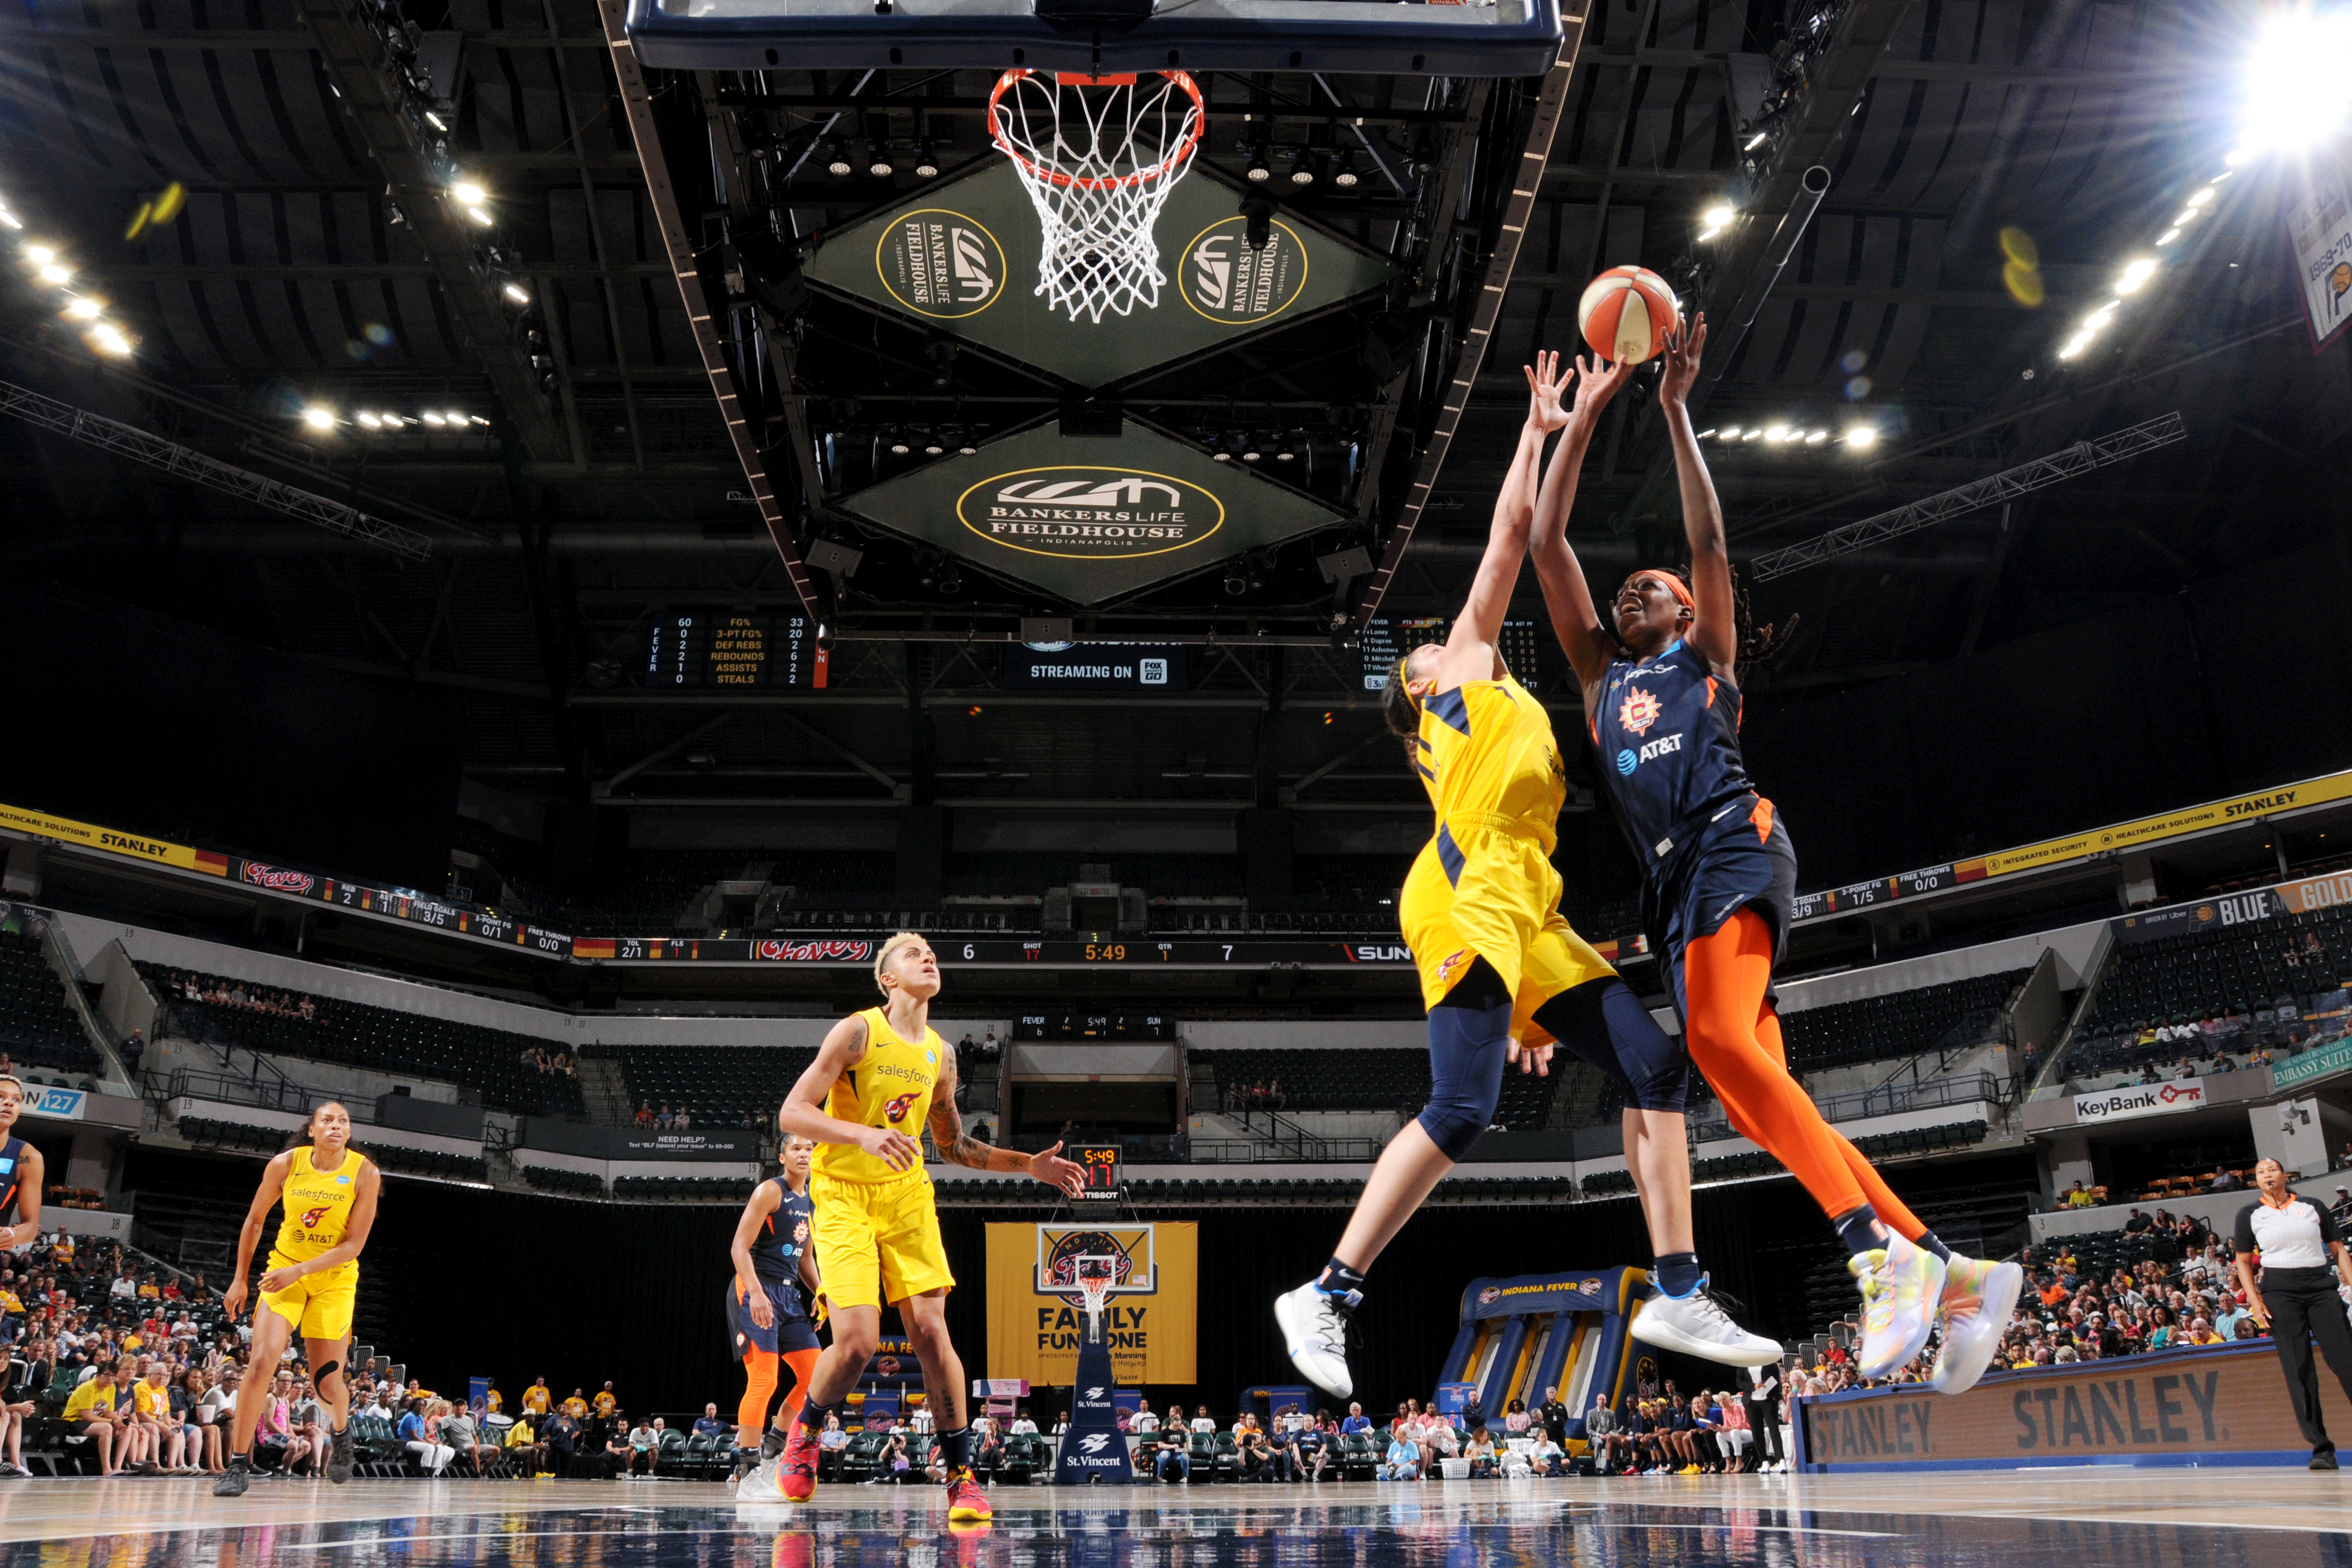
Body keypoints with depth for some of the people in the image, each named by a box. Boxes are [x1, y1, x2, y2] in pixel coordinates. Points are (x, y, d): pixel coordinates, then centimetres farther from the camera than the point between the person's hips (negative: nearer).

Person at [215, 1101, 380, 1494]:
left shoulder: (365, 1173, -15)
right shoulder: (286, 1164, -10)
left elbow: (353, 1245, -15)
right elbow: (254, 1219, 5)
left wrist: (298, 1271, -23)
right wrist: (240, 1279, 6)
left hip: (334, 1278, -1)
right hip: (283, 1272, 1)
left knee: (328, 1381, 2)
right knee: (262, 1360, -18)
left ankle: (341, 1429, 36)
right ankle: (239, 1464, -7)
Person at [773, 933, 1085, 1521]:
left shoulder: (940, 1054, 9)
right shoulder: (857, 1032, -9)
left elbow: (954, 1145, 22)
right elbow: (791, 1114, -14)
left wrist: (1028, 1164, 12)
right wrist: (864, 1134, -30)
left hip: (907, 1196, 4)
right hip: (844, 1197, -4)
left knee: (931, 1330, -6)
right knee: (857, 1342, -13)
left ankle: (961, 1477, 3)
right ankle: (804, 1434, 18)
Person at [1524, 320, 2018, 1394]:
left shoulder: (1705, 654, 21)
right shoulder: (1600, 673, 30)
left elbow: (1708, 539, 8)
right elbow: (1548, 547, 26)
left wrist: (1675, 409, 8)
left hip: (1732, 843, -5)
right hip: (1670, 881, 5)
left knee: (1718, 1035, -29)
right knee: (1756, 1100, -4)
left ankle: (1879, 1253, -29)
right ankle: (1951, 1275, -2)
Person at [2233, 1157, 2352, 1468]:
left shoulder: (2312, 1207, 11)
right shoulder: (2249, 1215, 9)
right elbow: (2243, 1262, 10)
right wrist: (2254, 1299, -2)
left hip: (2321, 1287, 1)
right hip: (2279, 1290, -1)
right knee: (2298, 1369, -6)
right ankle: (2321, 1448, -5)